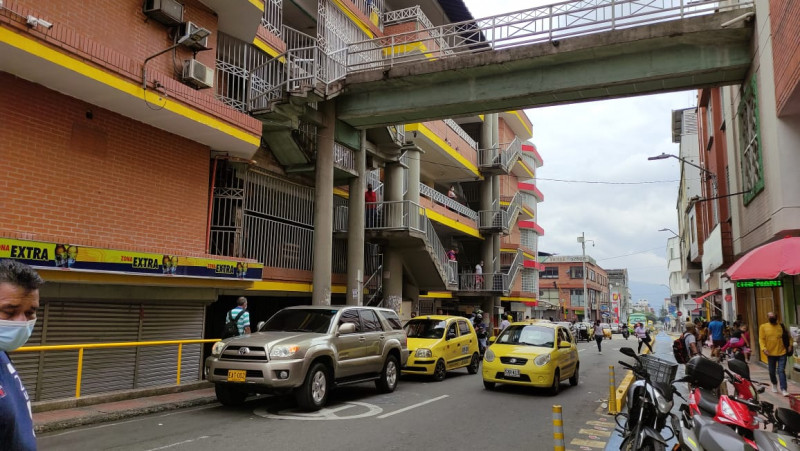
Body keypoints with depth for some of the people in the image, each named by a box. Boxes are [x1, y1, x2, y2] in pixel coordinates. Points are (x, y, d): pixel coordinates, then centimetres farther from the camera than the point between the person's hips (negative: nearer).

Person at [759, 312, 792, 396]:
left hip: (782, 353, 0)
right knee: (772, 372, 14)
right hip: (771, 353, 0)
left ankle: (783, 389, -5)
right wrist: (763, 348, -18)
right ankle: (774, 384, 38)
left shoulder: (781, 326, 3)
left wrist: (790, 345, 0)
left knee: (781, 371, -6)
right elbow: (761, 339, -5)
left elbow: (789, 336, 13)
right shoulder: (763, 327, -1)